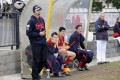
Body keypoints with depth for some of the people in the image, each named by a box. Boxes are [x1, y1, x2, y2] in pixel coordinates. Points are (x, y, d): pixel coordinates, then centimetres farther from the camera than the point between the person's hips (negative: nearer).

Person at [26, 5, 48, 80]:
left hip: (43, 43, 7)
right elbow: (28, 33, -15)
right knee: (36, 60, -2)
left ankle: (37, 73, 28)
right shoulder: (31, 21, -10)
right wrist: (39, 34, -16)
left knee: (44, 59, 9)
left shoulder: (42, 19, 13)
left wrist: (44, 33, 9)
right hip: (35, 44, -7)